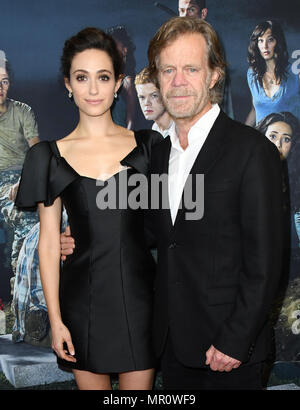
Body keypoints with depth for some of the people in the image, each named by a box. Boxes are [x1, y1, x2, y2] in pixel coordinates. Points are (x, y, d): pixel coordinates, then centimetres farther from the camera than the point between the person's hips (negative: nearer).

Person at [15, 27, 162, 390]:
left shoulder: (148, 144, 1)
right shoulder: (50, 156, 0)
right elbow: (49, 242, 1)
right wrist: (55, 320, -2)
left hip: (139, 294, 0)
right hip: (83, 299, 0)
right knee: (92, 384, 13)